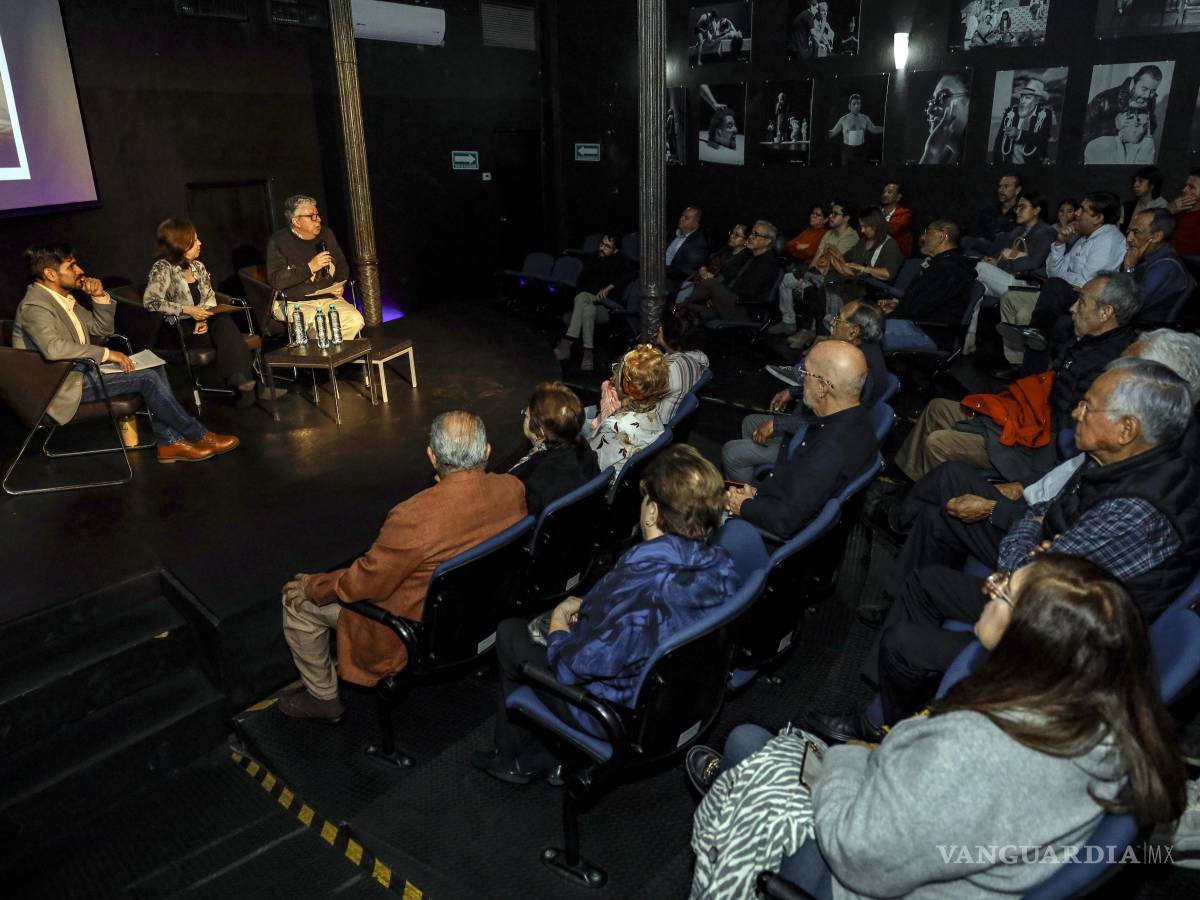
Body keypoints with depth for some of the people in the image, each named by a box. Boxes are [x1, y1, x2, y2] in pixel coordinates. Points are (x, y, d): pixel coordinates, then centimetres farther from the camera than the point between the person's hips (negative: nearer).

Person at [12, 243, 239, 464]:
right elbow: (53, 348, -35)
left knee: (154, 368, -3)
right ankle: (200, 437, -9)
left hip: (80, 370, 10)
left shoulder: (63, 299, 12)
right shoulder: (34, 306, -17)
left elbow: (102, 329, 18)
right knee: (145, 377, -19)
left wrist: (100, 296, 1)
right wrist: (106, 354, -28)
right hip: (63, 385, -10)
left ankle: (169, 442, -8)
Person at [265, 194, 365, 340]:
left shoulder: (326, 234, 12)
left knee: (355, 320, -25)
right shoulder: (278, 242, -4)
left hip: (329, 298, 5)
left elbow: (342, 265, 24)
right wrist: (309, 267, -19)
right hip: (296, 304, -4)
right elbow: (276, 281, -14)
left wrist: (340, 286, 3)